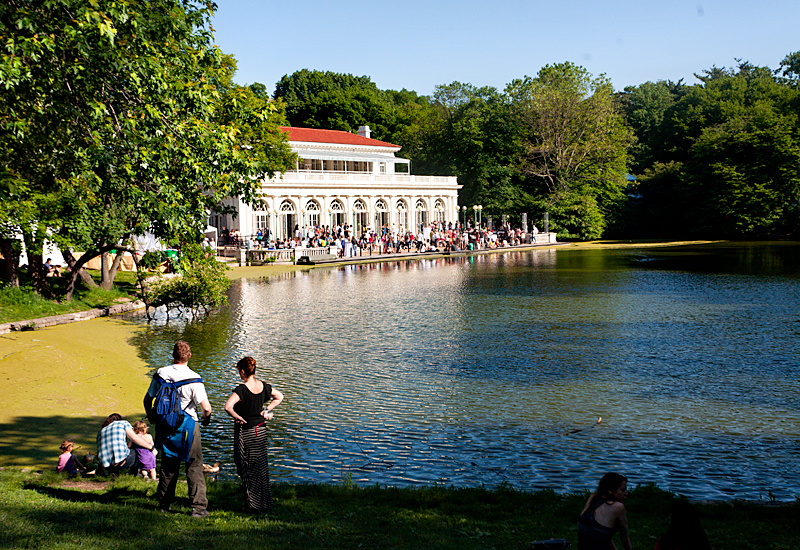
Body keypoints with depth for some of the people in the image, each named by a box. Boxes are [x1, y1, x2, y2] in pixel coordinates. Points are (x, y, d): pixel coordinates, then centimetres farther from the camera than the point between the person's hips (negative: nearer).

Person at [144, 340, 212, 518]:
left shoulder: (160, 374, -3)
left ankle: (164, 504, 27)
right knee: (194, 466, 2)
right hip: (187, 426, -4)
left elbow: (147, 399, 7)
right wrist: (206, 419, 4)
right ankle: (199, 507, -1)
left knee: (168, 464, 18)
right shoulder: (193, 379, -16)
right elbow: (206, 407, -18)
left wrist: (151, 417, 25)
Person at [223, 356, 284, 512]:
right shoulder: (263, 386, 0)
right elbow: (280, 397, 15)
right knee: (261, 467, 15)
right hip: (261, 430, 6)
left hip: (245, 432, -6)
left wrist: (237, 417, -17)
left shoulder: (242, 389, -20)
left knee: (246, 468, 7)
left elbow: (228, 406, -33)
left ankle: (253, 504, 10)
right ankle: (265, 503, 20)